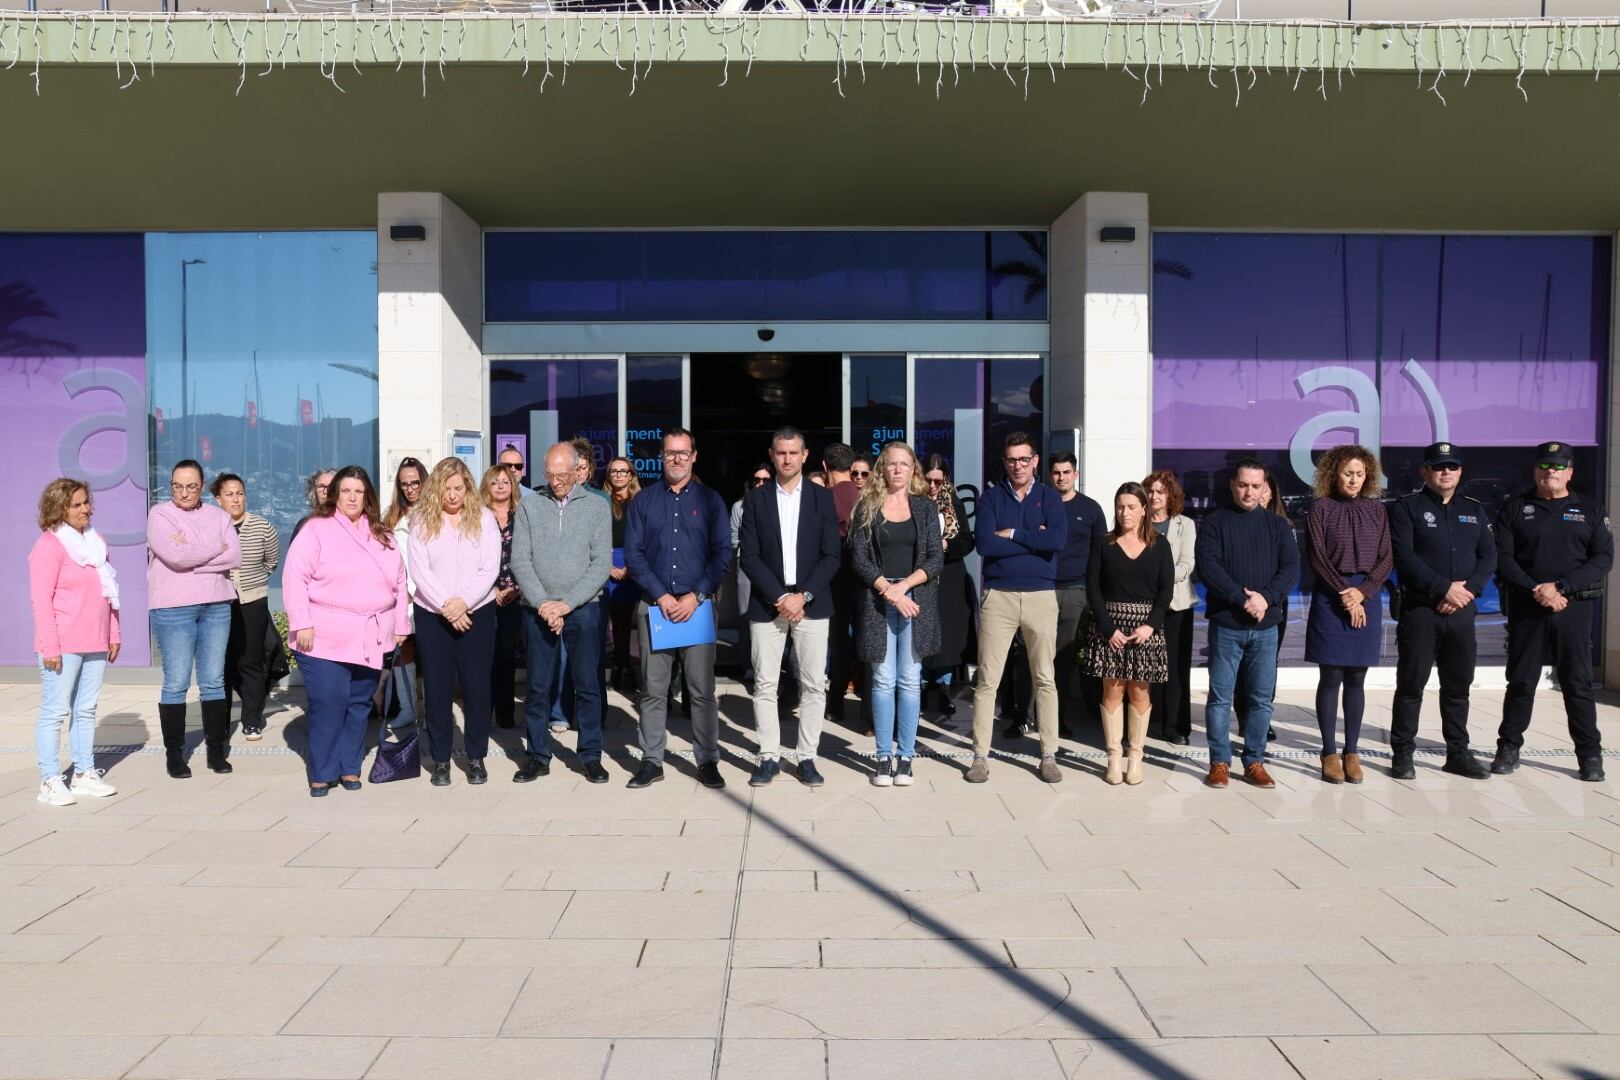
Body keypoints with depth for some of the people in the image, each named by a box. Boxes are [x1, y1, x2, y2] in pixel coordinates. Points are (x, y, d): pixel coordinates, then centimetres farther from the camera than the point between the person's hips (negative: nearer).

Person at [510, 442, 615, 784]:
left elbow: (602, 563, -4)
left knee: (588, 685, 4)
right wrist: (542, 603, -11)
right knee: (538, 686, 7)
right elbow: (520, 560, 0)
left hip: (584, 609, -1)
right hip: (538, 610, 1)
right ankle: (538, 756, 18)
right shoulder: (529, 506, 5)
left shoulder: (597, 507, 2)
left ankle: (591, 755, 15)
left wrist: (567, 602, -12)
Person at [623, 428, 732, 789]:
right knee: (653, 689, 4)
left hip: (697, 604, -1)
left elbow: (723, 553, 0)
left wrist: (695, 596, -10)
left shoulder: (710, 500, 6)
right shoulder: (644, 500, 8)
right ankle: (651, 761, 12)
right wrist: (661, 596, -8)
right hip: (654, 605, 1)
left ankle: (708, 761, 8)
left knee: (702, 689, 0)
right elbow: (633, 553, 3)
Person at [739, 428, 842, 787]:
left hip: (811, 604, 0)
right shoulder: (755, 499, 5)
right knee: (765, 685, 1)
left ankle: (807, 758, 10)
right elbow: (748, 556, 0)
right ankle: (769, 757, 10)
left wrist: (803, 595, -10)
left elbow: (832, 555, 1)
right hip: (767, 603, 0)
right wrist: (779, 598, -10)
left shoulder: (822, 497, 6)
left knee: (813, 685, 0)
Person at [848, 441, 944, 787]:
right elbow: (859, 558, -1)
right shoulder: (867, 506, 5)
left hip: (916, 599, 1)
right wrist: (888, 590, -12)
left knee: (909, 680, 1)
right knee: (883, 680, 1)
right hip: (878, 600, -1)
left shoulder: (926, 507, 7)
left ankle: (905, 757, 8)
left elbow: (936, 558, 2)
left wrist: (905, 585, -12)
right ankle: (884, 757, 7)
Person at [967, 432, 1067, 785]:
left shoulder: (1049, 497, 6)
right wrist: (1035, 540, -9)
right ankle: (980, 756, 7)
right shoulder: (991, 497, 5)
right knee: (987, 679, 0)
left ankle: (1049, 755, 15)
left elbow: (1058, 540, -13)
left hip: (1041, 596, 1)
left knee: (1045, 679, 7)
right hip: (998, 596, -1)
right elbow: (985, 544, -11)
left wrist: (1012, 535, -10)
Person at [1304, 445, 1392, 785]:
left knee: (1356, 679, 6)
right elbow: (1317, 557, -5)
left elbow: (1386, 558, 5)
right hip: (1330, 598, -3)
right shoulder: (1320, 508, 0)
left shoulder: (1375, 509, 9)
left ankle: (1352, 751, 13)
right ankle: (1330, 753, 6)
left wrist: (1362, 591, -9)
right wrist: (1345, 595, -10)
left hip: (1367, 599, 3)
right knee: (1331, 678, -1)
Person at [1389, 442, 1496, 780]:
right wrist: (1444, 588, -18)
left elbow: (1488, 556, 7)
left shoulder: (1474, 510, 15)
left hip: (1462, 611, 5)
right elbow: (1404, 557, -13)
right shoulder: (1407, 508, -1)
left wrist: (1468, 589, -10)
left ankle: (1458, 753, 19)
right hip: (1419, 609, -5)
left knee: (1458, 685, 10)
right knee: (1411, 684, -1)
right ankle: (1402, 753, 6)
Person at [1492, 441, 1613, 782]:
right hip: (1526, 608, 0)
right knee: (1520, 681, 4)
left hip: (1574, 608, 0)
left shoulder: (1591, 510, 9)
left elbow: (1603, 559, -1)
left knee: (1578, 683, 2)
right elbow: (1502, 558, -1)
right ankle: (1509, 748, 12)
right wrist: (1536, 589, -14)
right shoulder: (1515, 509, 7)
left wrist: (1560, 586, -13)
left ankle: (1590, 755, 9)